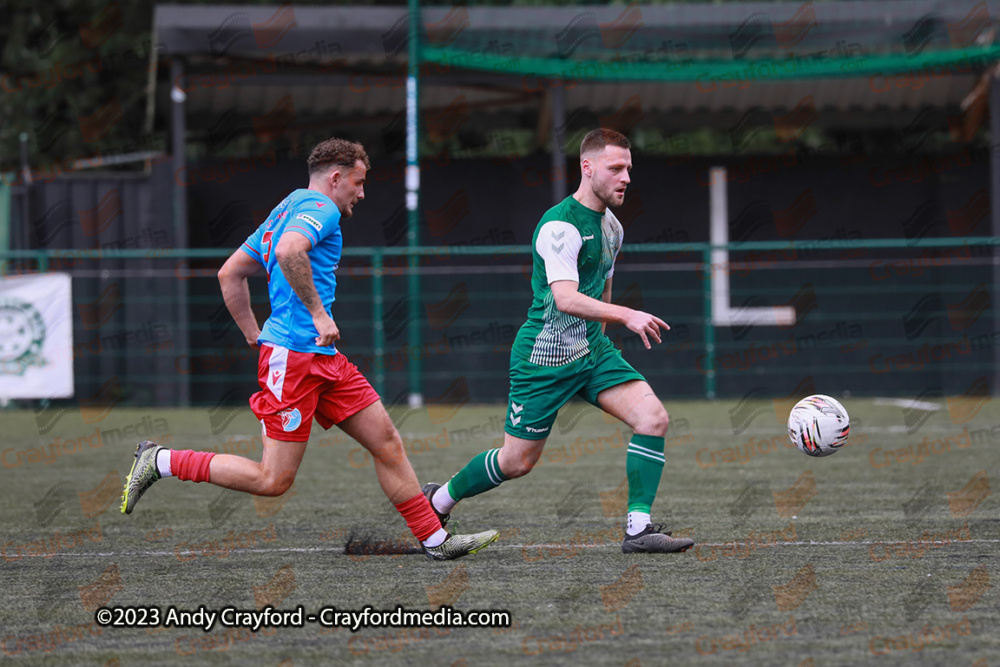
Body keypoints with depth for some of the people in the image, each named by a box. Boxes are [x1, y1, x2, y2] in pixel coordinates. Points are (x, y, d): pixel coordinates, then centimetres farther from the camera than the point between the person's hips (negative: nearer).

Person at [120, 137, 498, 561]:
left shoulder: (286, 210, 22)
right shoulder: (321, 208, -7)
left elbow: (229, 275, 24)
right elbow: (289, 251, -29)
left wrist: (255, 335, 22)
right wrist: (318, 313, -24)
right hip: (294, 356, -11)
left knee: (386, 441, 7)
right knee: (273, 480, -9)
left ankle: (435, 539, 9)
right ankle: (160, 462, 0)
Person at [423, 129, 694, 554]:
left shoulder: (611, 227, 10)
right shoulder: (560, 226, -19)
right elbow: (565, 299, -30)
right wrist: (627, 316, -37)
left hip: (591, 351, 8)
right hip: (542, 358, -7)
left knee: (653, 418, -14)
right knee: (517, 462, 1)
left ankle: (639, 529, -14)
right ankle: (440, 500, 27)